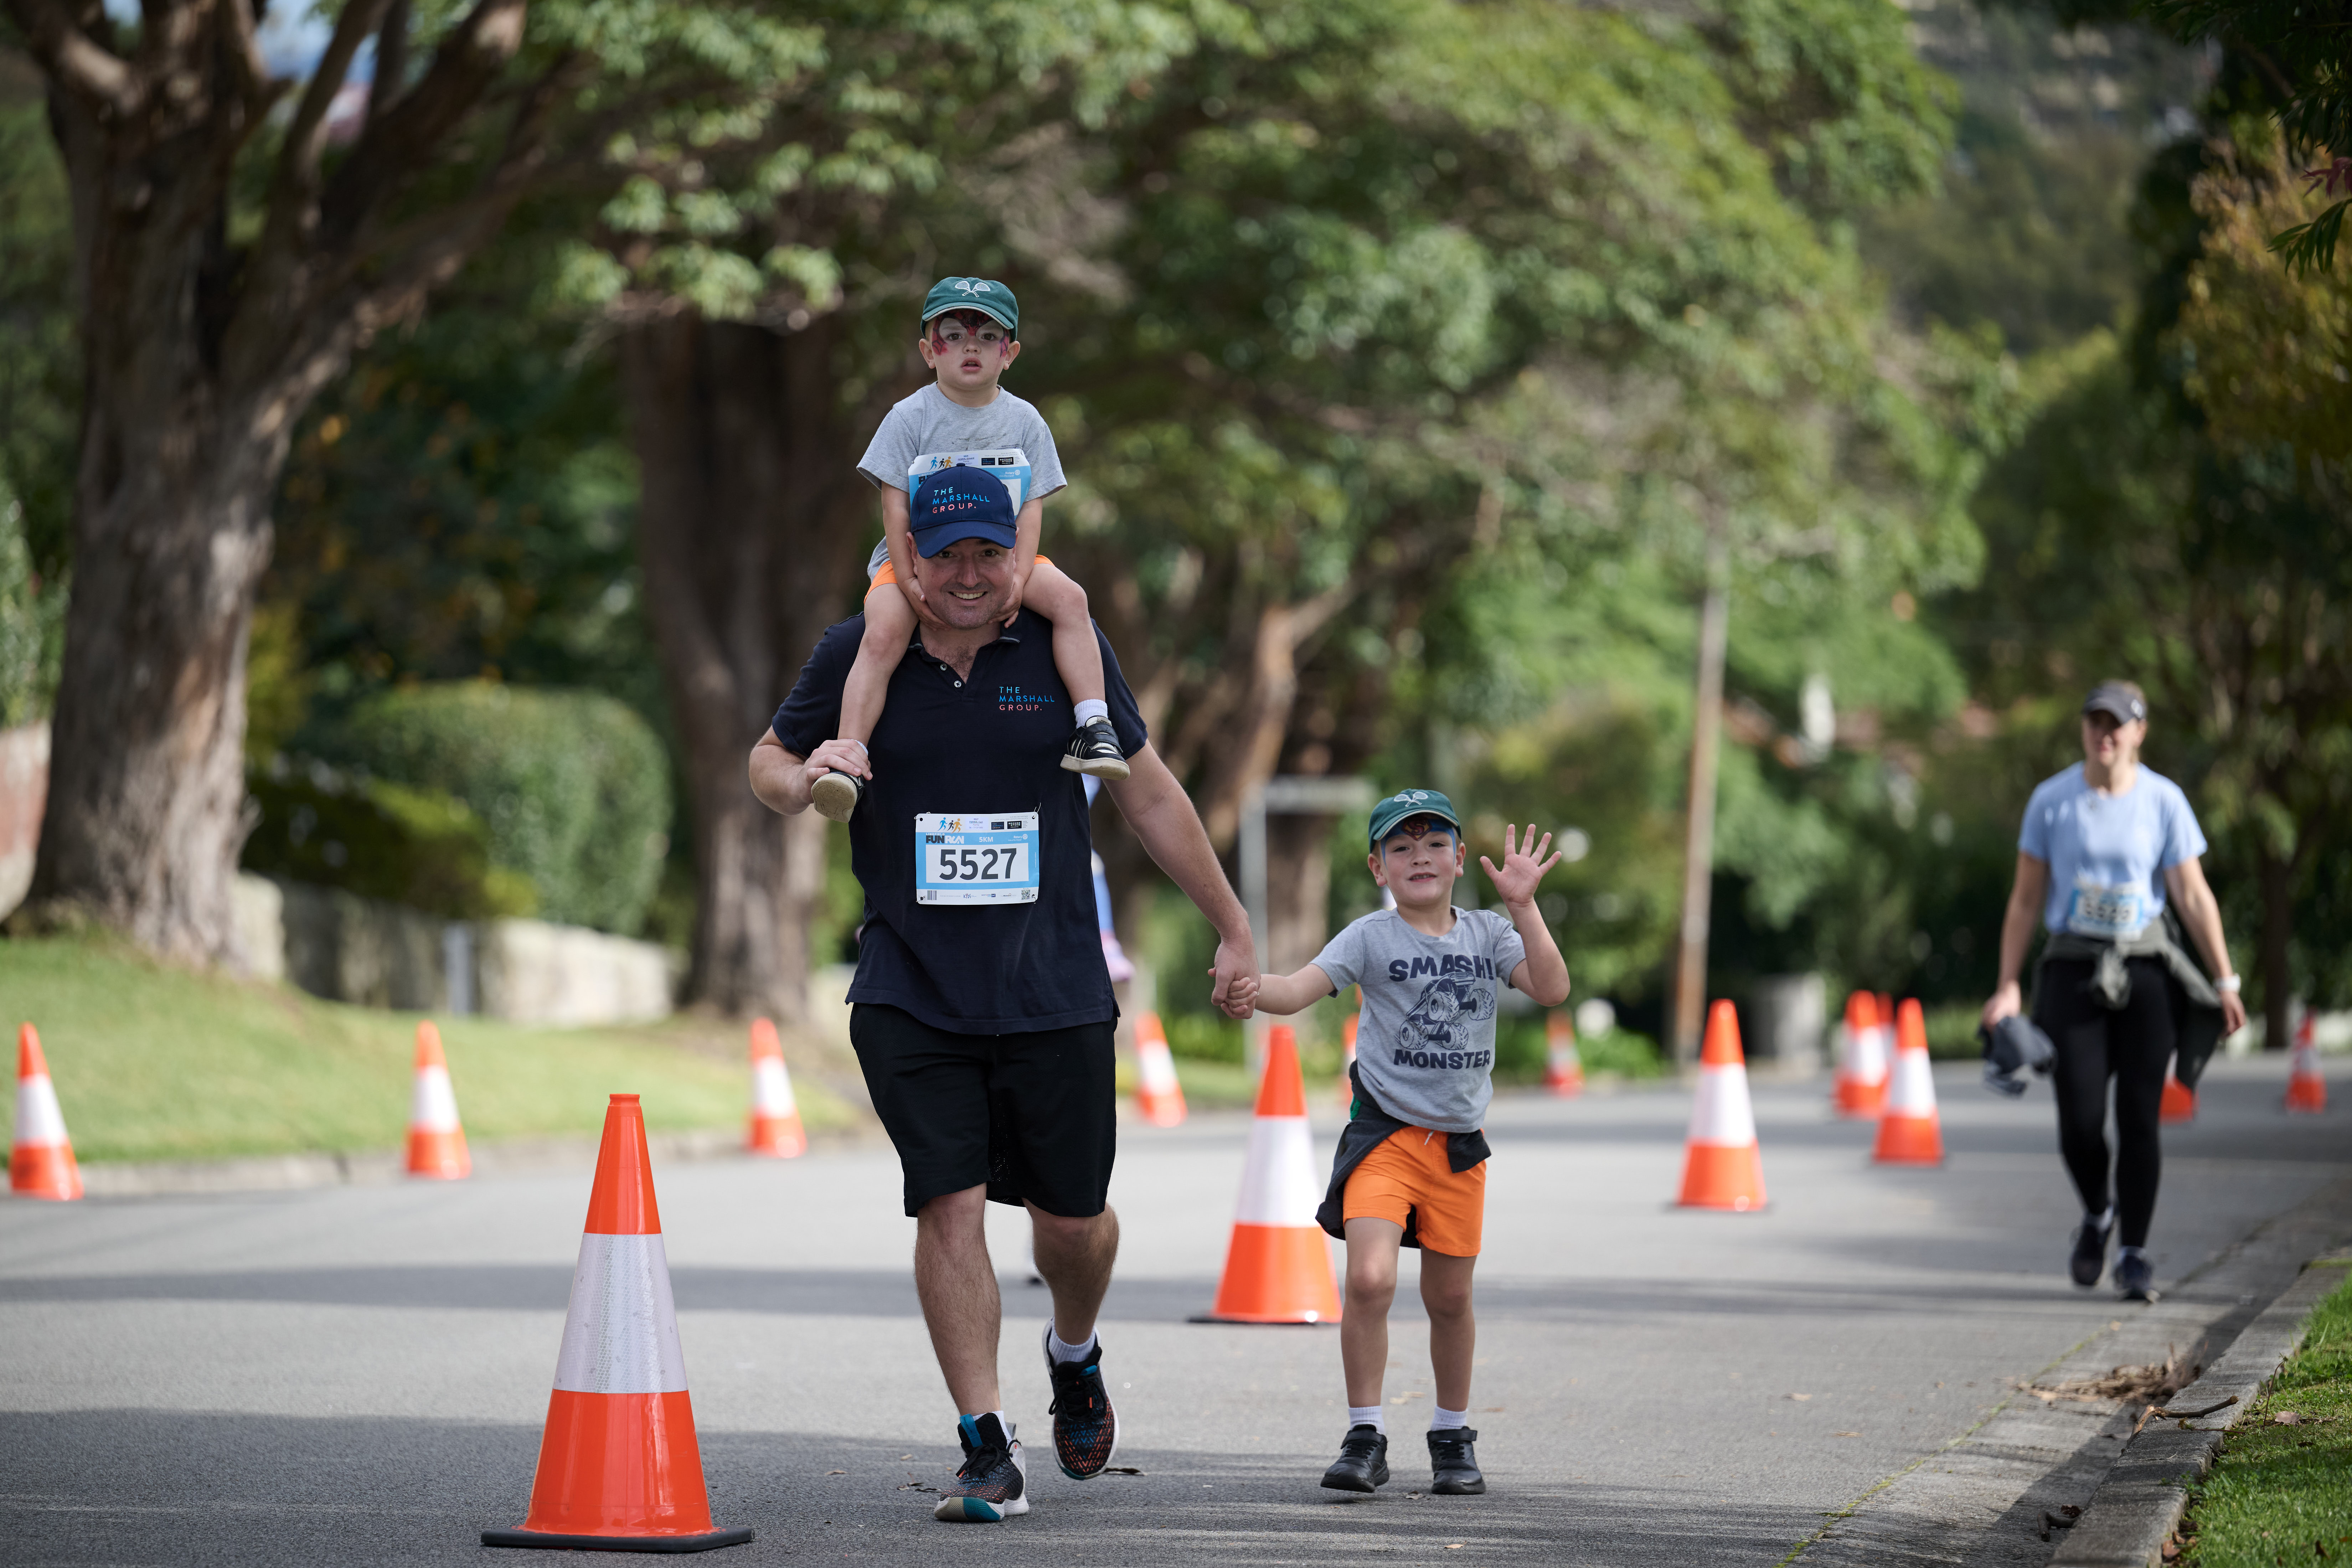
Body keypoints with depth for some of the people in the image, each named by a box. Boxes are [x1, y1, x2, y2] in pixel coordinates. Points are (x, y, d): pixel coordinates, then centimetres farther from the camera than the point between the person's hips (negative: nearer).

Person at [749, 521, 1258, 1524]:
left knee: (1072, 1217, 7)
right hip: (910, 996, 0)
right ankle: (988, 1450, -2)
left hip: (1055, 993, 1)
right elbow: (768, 761, 12)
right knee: (950, 1207, -10)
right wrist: (803, 780, -14)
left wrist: (1234, 931, 11)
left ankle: (1075, 1355, 40)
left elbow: (1148, 795, 7)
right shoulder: (856, 657, -1)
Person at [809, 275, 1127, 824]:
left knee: (1068, 595, -24)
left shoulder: (1024, 421, 3)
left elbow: (1031, 510, -1)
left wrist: (1019, 577, -17)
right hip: (917, 556, -2)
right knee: (884, 630, -31)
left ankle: (1093, 726, -21)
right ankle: (850, 755, -33)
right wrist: (908, 579, -18)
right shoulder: (910, 419, -4)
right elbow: (896, 507, -7)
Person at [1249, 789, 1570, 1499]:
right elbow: (1296, 990, -14)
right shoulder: (1372, 938, -4)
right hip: (1385, 1130, -3)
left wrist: (1522, 906, -19)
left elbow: (1552, 988, -10)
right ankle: (1365, 1436, -7)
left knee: (1450, 1296, 10)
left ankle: (1453, 1436, 30)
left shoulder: (1488, 934, 4)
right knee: (1370, 1279, -19)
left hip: (1459, 1142, 3)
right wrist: (1243, 982, -35)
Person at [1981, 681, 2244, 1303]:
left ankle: (2134, 1253, 8)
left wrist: (2224, 982, -4)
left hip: (2145, 970, 0)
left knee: (2139, 1117, -2)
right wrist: (2008, 986, 0)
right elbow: (2026, 900, 5)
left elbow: (2194, 896, 0)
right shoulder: (2051, 801, 2)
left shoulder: (2163, 801, 0)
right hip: (2073, 970, 0)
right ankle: (2096, 1215, 22)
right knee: (2080, 1120, -8)